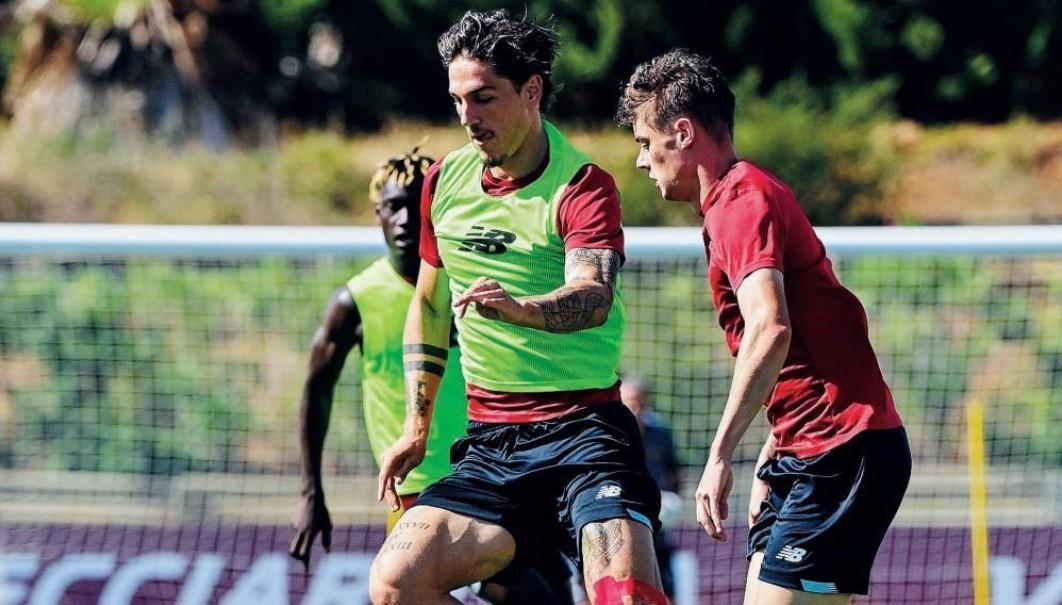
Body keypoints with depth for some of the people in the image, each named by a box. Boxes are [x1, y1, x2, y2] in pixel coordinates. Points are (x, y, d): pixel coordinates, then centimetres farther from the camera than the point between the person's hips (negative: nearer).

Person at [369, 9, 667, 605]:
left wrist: (519, 307, -47)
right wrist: (417, 428, 20)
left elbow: (594, 298, -27)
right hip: (490, 445, 5)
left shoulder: (582, 185, -8)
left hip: (584, 431, -5)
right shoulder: (445, 180, 10)